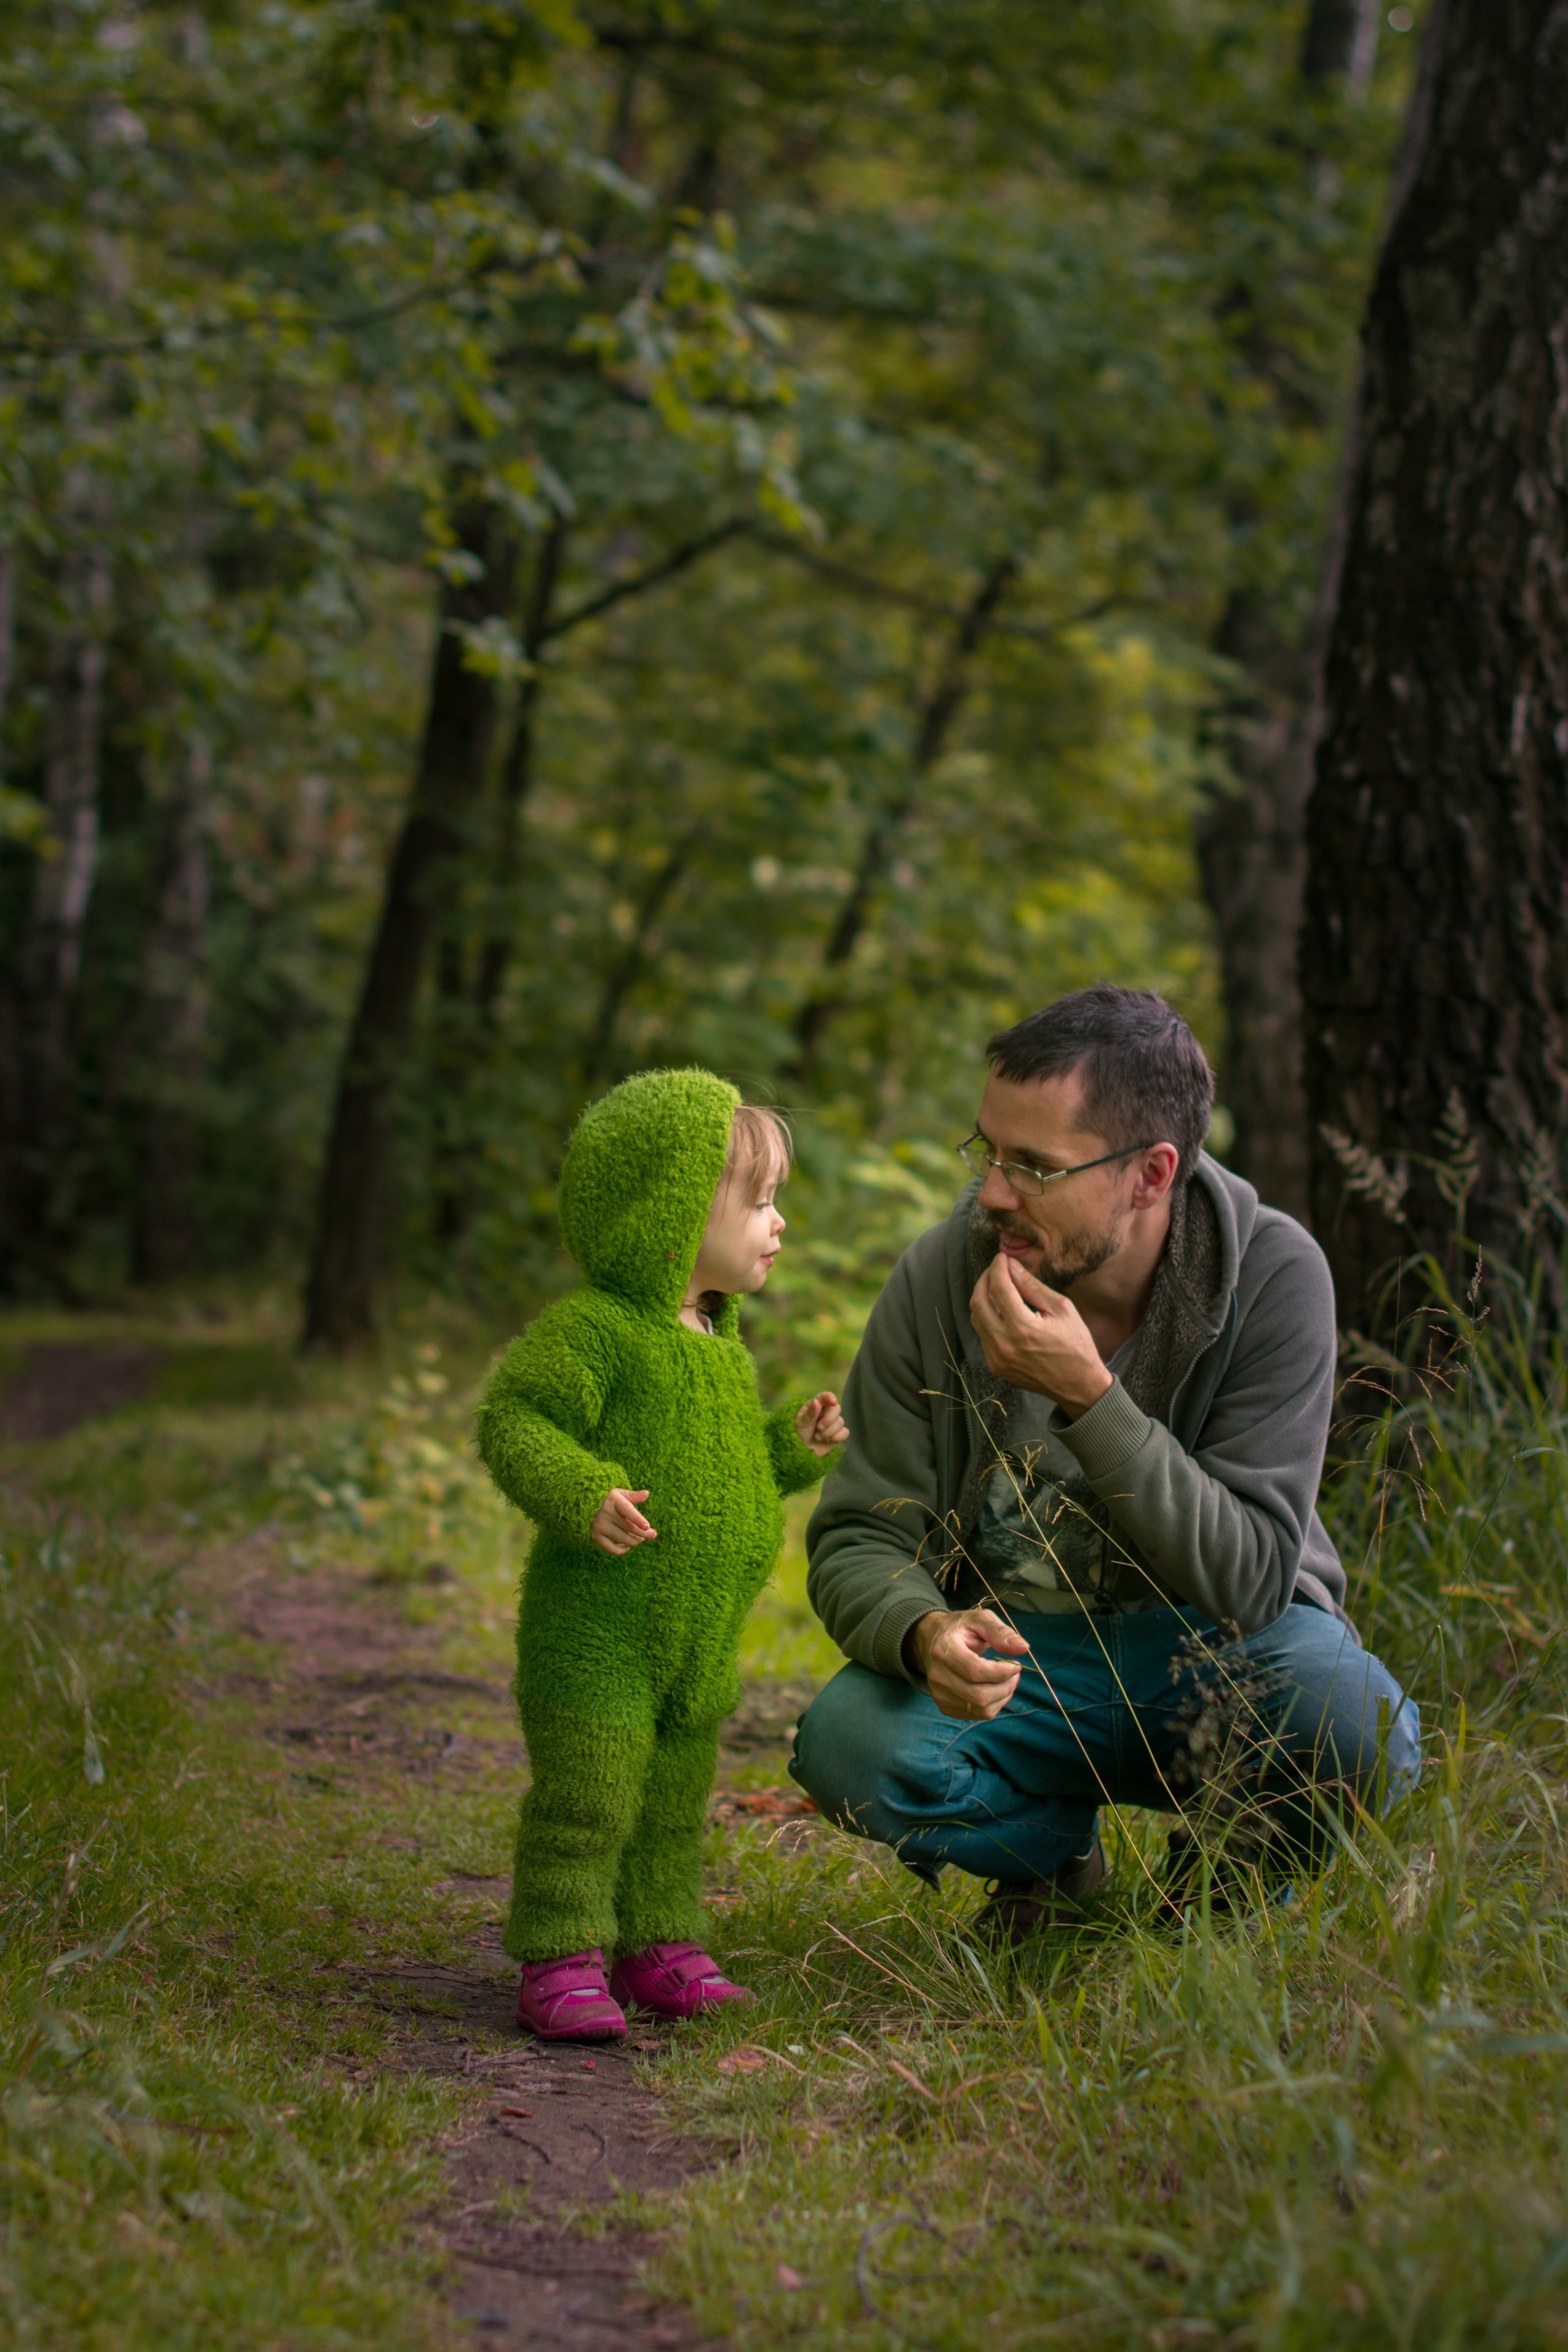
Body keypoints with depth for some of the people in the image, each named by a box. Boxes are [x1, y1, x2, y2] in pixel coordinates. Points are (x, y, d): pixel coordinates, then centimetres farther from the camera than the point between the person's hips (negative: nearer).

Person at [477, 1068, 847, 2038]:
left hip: (699, 1636, 8)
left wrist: (794, 1447, 11)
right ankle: (560, 1964, 1)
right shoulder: (593, 1332, -15)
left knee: (677, 1803, 15)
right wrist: (583, 1495, -33)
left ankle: (661, 1951, 26)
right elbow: (513, 1421, -20)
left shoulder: (723, 1348, 14)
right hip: (594, 1629, -8)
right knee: (587, 1796, -7)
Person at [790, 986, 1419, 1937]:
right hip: (1020, 1655, 1)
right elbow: (860, 1539, -11)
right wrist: (927, 1633, -35)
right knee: (846, 1742, -29)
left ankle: (1223, 1872, 4)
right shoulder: (940, 1280, -15)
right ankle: (1058, 1850, 6)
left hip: (1219, 1647, -1)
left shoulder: (1275, 1274, -18)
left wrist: (1088, 1396, -33)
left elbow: (1251, 1576, -22)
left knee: (1357, 1733, -34)